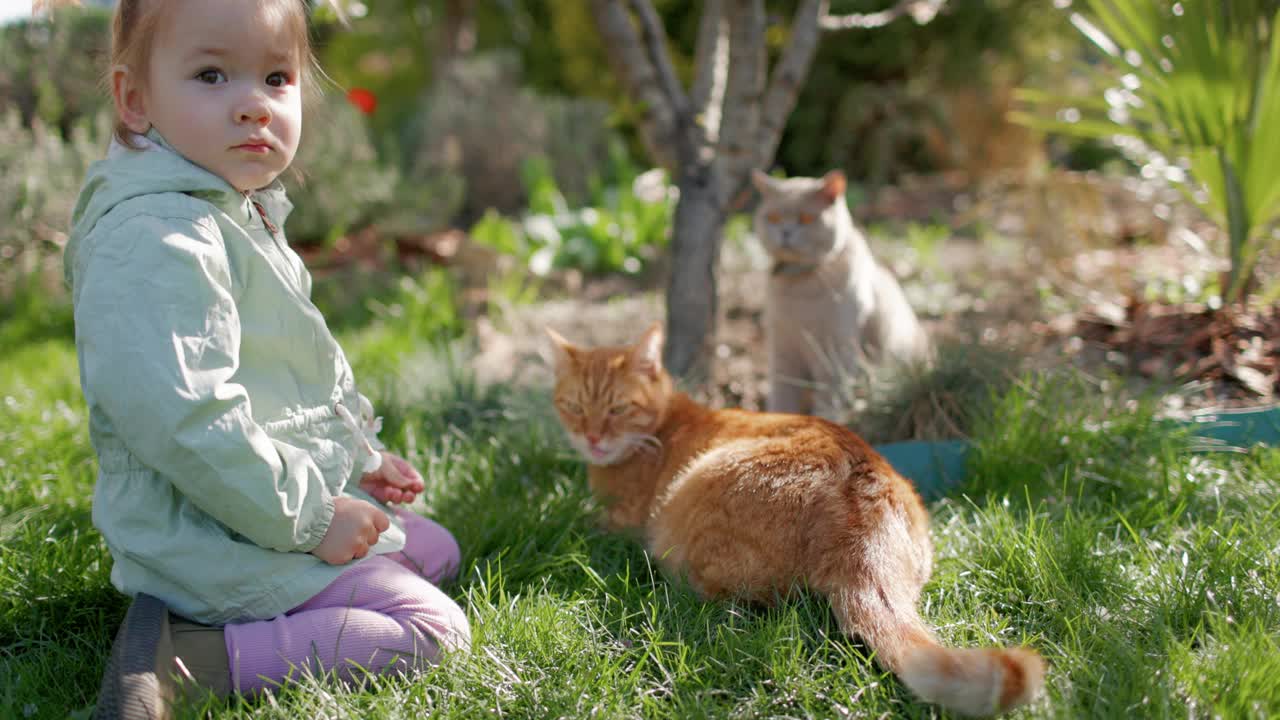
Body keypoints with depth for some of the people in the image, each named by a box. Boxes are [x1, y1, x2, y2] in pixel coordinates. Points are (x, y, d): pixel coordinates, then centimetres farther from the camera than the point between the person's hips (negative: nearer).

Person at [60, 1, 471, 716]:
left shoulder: (243, 216, 12)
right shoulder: (154, 241, -24)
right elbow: (183, 421, -31)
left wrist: (358, 455, 15)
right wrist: (308, 516, -24)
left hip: (300, 500, 11)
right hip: (213, 540, -11)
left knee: (437, 550, 24)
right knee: (435, 629, -12)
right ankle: (183, 662, -16)